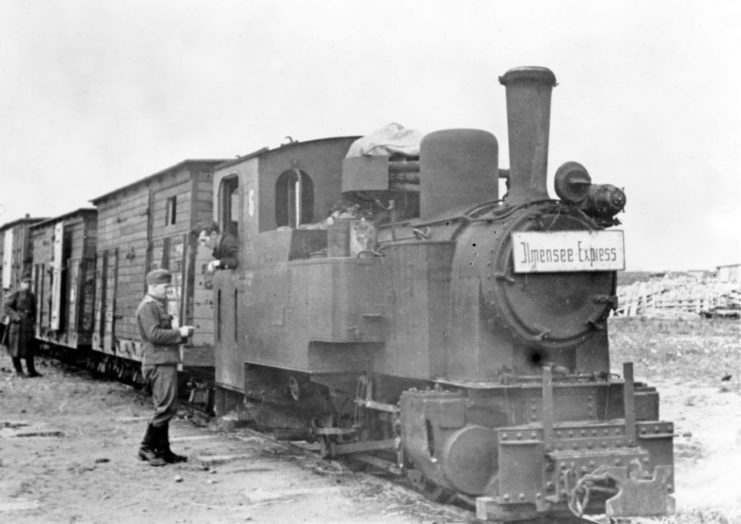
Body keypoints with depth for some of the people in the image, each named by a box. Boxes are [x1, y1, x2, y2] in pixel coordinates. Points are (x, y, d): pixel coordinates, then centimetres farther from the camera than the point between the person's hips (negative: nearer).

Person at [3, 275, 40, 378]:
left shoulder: (31, 297, 10)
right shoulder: (15, 295, -8)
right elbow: (5, 306, -11)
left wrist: (33, 320, 10)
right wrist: (15, 316, -18)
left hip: (28, 325, 6)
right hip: (16, 325, -6)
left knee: (30, 348, 8)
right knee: (16, 348, 1)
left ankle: (31, 370, 17)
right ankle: (19, 371, 10)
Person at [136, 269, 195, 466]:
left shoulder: (159, 306, 22)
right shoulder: (147, 307, -10)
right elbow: (154, 334, -20)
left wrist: (182, 332, 10)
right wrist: (179, 333, -13)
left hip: (166, 363, 10)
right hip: (158, 363, -10)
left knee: (164, 408, 11)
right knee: (166, 407, -11)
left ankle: (163, 451, 16)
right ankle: (147, 447, -4)